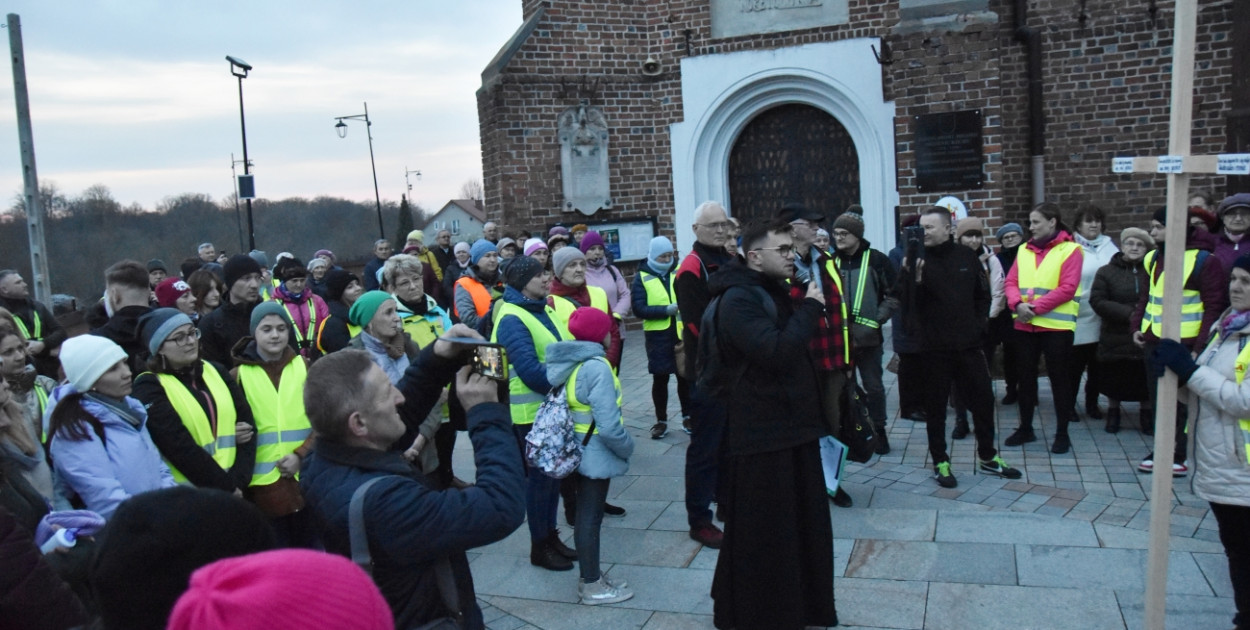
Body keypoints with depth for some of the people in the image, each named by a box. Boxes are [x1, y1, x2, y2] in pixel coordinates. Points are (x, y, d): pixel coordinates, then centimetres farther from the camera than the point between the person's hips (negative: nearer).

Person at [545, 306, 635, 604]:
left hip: (577, 450, 8)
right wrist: (627, 448, -10)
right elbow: (608, 425, -27)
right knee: (591, 518, 4)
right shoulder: (596, 366, -24)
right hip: (596, 454, -8)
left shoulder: (570, 362, 2)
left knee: (585, 515, 19)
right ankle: (592, 586, 18)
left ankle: (589, 576, 33)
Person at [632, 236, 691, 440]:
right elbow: (639, 308, -9)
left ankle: (687, 416, 26)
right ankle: (661, 421, 22)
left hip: (682, 332, 1)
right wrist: (667, 310, -18)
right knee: (660, 378, 8)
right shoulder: (642, 278, -2)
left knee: (685, 376, 10)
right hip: (658, 336, -1)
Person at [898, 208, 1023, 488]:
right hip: (934, 348, -3)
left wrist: (980, 324, 4)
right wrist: (912, 276, -27)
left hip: (968, 344, 3)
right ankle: (940, 462, 19)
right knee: (935, 407, 6)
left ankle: (988, 457, 28)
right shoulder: (917, 260, -6)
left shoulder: (967, 257, 3)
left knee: (983, 401, 11)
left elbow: (983, 295, 13)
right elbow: (907, 302, -13)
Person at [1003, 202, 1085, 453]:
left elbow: (1067, 289, -13)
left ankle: (1062, 434, 14)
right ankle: (1025, 428, 26)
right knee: (1026, 377, 13)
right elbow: (1011, 282, 6)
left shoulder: (1070, 250, -5)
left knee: (1059, 378, 3)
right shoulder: (1024, 250, 11)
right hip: (1024, 325, 5)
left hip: (1056, 326, -5)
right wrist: (1018, 304, -13)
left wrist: (1035, 307, -18)